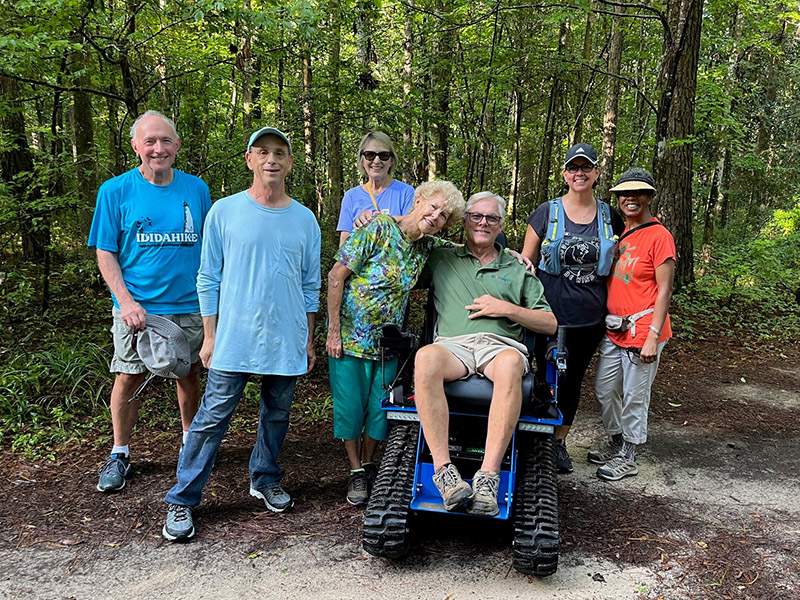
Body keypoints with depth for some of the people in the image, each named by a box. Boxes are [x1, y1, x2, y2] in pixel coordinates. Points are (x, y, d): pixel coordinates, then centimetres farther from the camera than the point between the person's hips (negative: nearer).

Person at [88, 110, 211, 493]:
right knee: (129, 376, 3)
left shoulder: (196, 189, 4)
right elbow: (105, 253, -2)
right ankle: (120, 453, 22)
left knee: (189, 374, 11)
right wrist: (126, 301, -14)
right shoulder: (116, 191, -2)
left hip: (189, 304, 2)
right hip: (137, 306, -2)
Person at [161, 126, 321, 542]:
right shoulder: (224, 212, 0)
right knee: (211, 420, -1)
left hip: (287, 341, 3)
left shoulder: (304, 219, 7)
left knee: (276, 416, 13)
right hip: (234, 339, -3)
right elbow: (208, 279, 3)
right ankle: (181, 500, 10)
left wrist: (309, 338, 12)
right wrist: (210, 335, 0)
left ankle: (265, 480, 34)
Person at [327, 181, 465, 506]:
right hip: (350, 334, -4)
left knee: (380, 409, 7)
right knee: (351, 406, 4)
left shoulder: (427, 247, 1)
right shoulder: (379, 228, -16)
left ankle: (367, 464, 31)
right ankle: (356, 472, 23)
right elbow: (336, 276, -14)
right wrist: (334, 331, -15)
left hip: (387, 341, 4)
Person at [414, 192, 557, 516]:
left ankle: (488, 476, -41)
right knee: (426, 358, -38)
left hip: (501, 344, 0)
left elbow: (550, 323, 20)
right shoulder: (441, 259, 26)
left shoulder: (517, 270, 25)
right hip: (453, 344, 0)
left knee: (511, 363, -39)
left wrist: (507, 309, 4)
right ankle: (443, 469, -36)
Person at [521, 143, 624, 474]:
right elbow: (525, 263, 2)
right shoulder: (546, 213, -1)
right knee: (548, 377, 4)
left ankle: (560, 440, 29)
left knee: (573, 379, 13)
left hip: (590, 317, 3)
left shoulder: (610, 217, 5)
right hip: (551, 313, -2)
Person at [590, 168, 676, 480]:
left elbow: (664, 291, -14)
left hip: (642, 331, -7)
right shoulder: (619, 232, 10)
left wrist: (653, 336, -19)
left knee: (634, 396, 4)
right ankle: (616, 445, 34)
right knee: (604, 390, 15)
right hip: (614, 330, 8)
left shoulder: (659, 236, -12)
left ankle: (628, 457, 19)